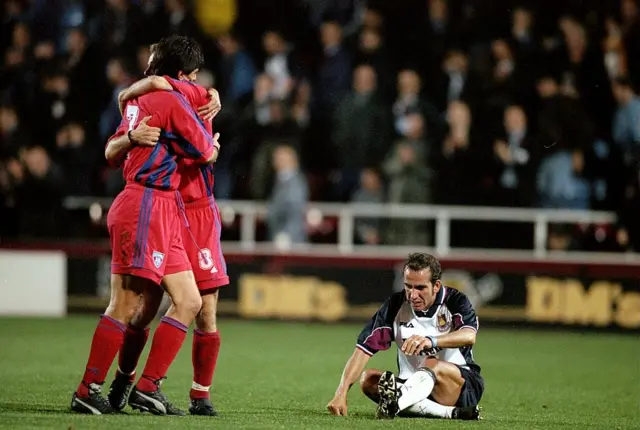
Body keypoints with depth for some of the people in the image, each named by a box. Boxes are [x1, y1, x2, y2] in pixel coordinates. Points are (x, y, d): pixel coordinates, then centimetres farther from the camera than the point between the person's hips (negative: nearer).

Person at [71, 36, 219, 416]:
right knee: (126, 307, -8)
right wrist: (213, 145, 17)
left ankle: (148, 386, 5)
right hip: (147, 209, -10)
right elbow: (206, 153, -4)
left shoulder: (139, 97, 17)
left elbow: (113, 150, 26)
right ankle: (88, 391, -5)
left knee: (189, 302, 6)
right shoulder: (172, 101, -9)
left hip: (163, 213, 10)